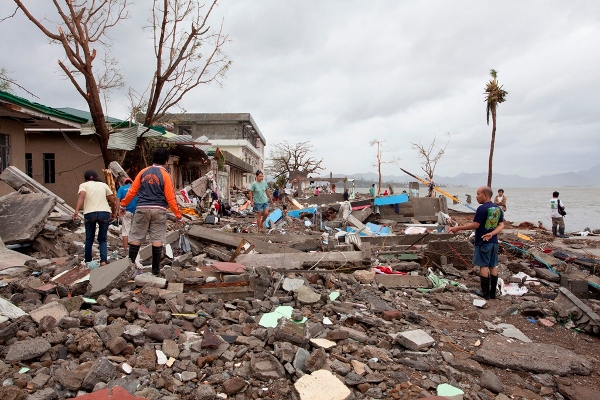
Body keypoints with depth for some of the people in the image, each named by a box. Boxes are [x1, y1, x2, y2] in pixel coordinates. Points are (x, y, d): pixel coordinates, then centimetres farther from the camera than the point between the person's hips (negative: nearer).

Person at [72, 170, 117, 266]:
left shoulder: (84, 185, 12)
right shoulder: (104, 185, 18)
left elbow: (81, 196, -9)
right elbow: (112, 201, 13)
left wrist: (76, 210, -20)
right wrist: (114, 212, 28)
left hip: (89, 214, -1)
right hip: (104, 213, 1)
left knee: (89, 239, 15)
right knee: (102, 239, 11)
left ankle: (87, 261, 23)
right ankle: (103, 260, -5)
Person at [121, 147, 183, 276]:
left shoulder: (143, 172, 7)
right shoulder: (165, 175, -2)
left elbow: (132, 191, 7)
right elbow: (170, 198, -5)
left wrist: (123, 204, 21)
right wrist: (179, 216, 1)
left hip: (142, 209, 2)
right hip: (158, 210, -2)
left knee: (135, 238, 8)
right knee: (157, 240, 3)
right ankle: (155, 269, 7)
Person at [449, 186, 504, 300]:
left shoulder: (482, 208, -17)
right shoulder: (498, 208, 8)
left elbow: (475, 225, -18)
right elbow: (501, 225, 4)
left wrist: (458, 228, -13)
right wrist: (492, 234, -7)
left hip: (482, 242, -7)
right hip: (494, 242, 8)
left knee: (483, 266, 1)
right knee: (493, 266, 12)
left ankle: (485, 293, 6)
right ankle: (493, 292, 19)